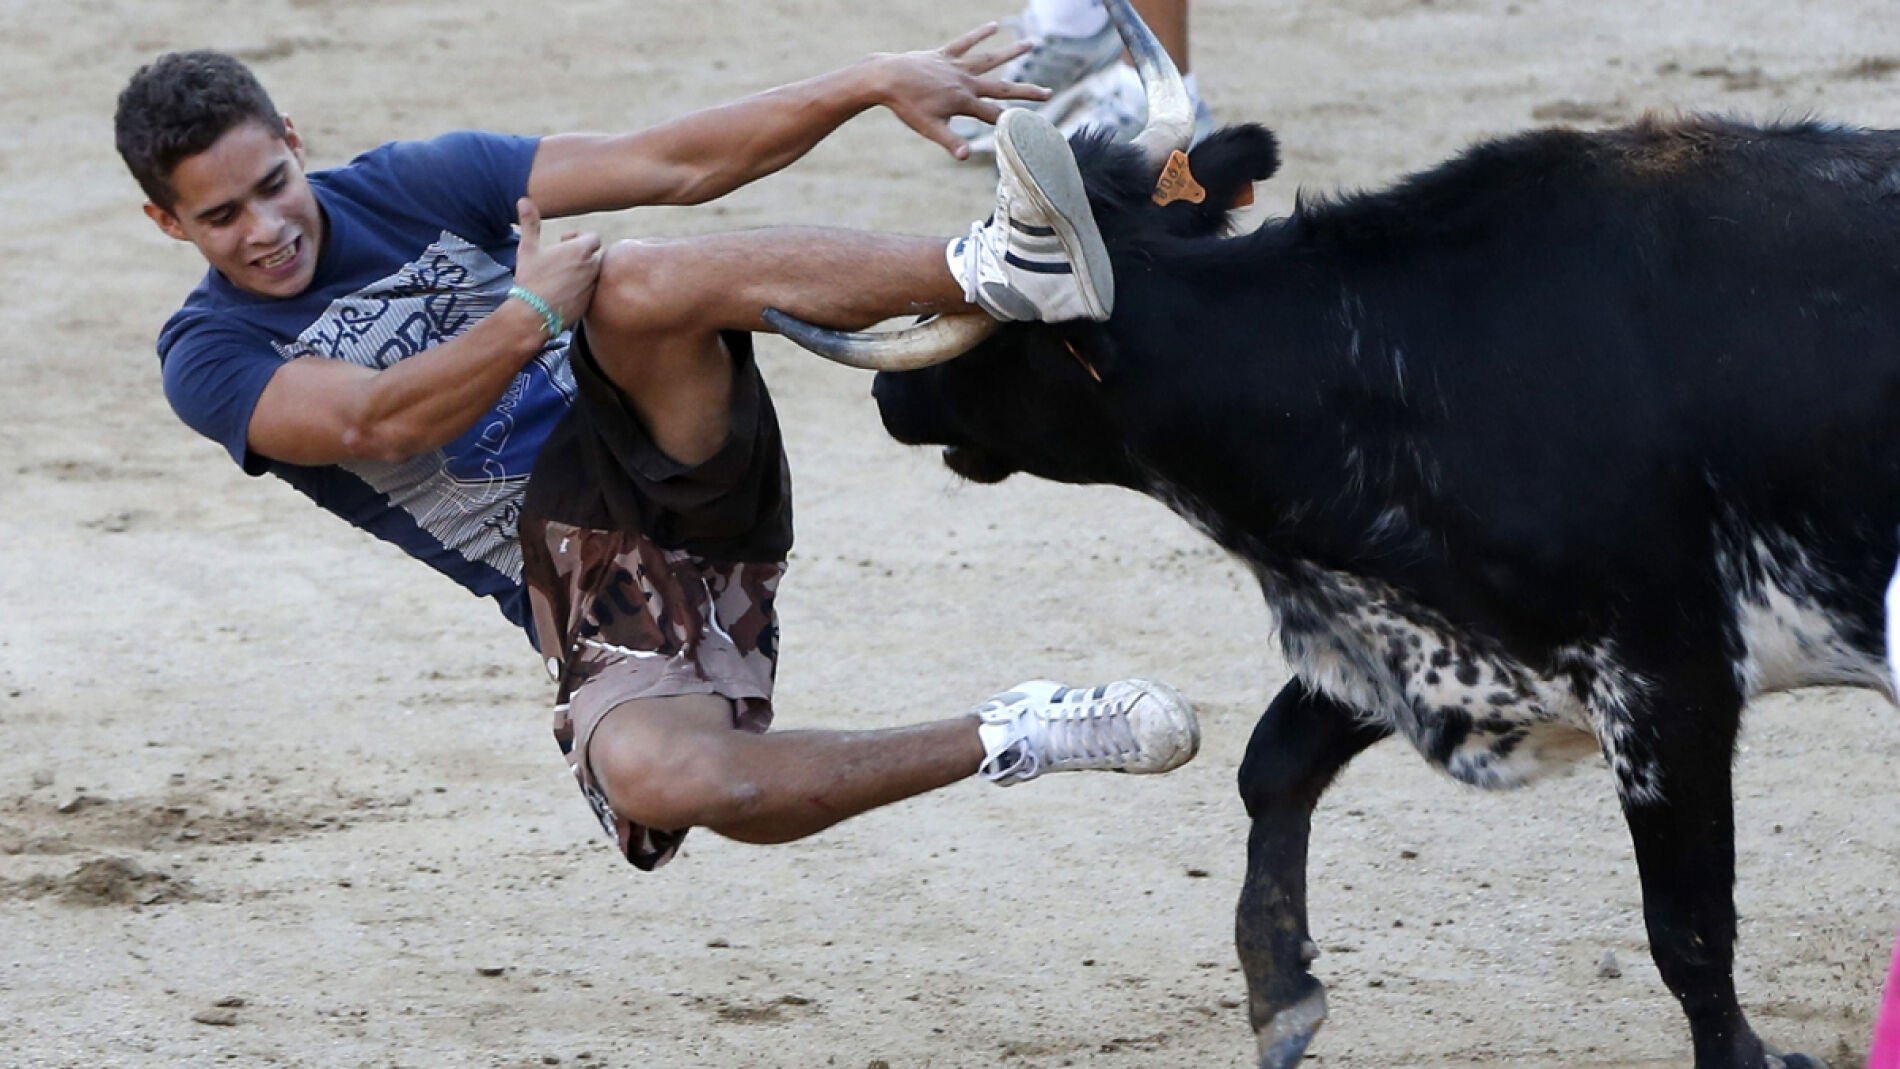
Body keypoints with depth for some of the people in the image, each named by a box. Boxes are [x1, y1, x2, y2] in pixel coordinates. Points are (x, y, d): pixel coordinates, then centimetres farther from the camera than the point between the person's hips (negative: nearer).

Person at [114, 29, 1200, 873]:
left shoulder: (413, 187, 8)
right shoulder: (212, 360, 2)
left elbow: (675, 163, 3)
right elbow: (378, 421, -17)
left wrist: (875, 81, -7)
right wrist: (533, 317, -29)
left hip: (668, 472, 1)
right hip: (579, 590, -1)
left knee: (632, 280, -32)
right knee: (656, 780, -36)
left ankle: (998, 268, -44)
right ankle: (1013, 741, -24)